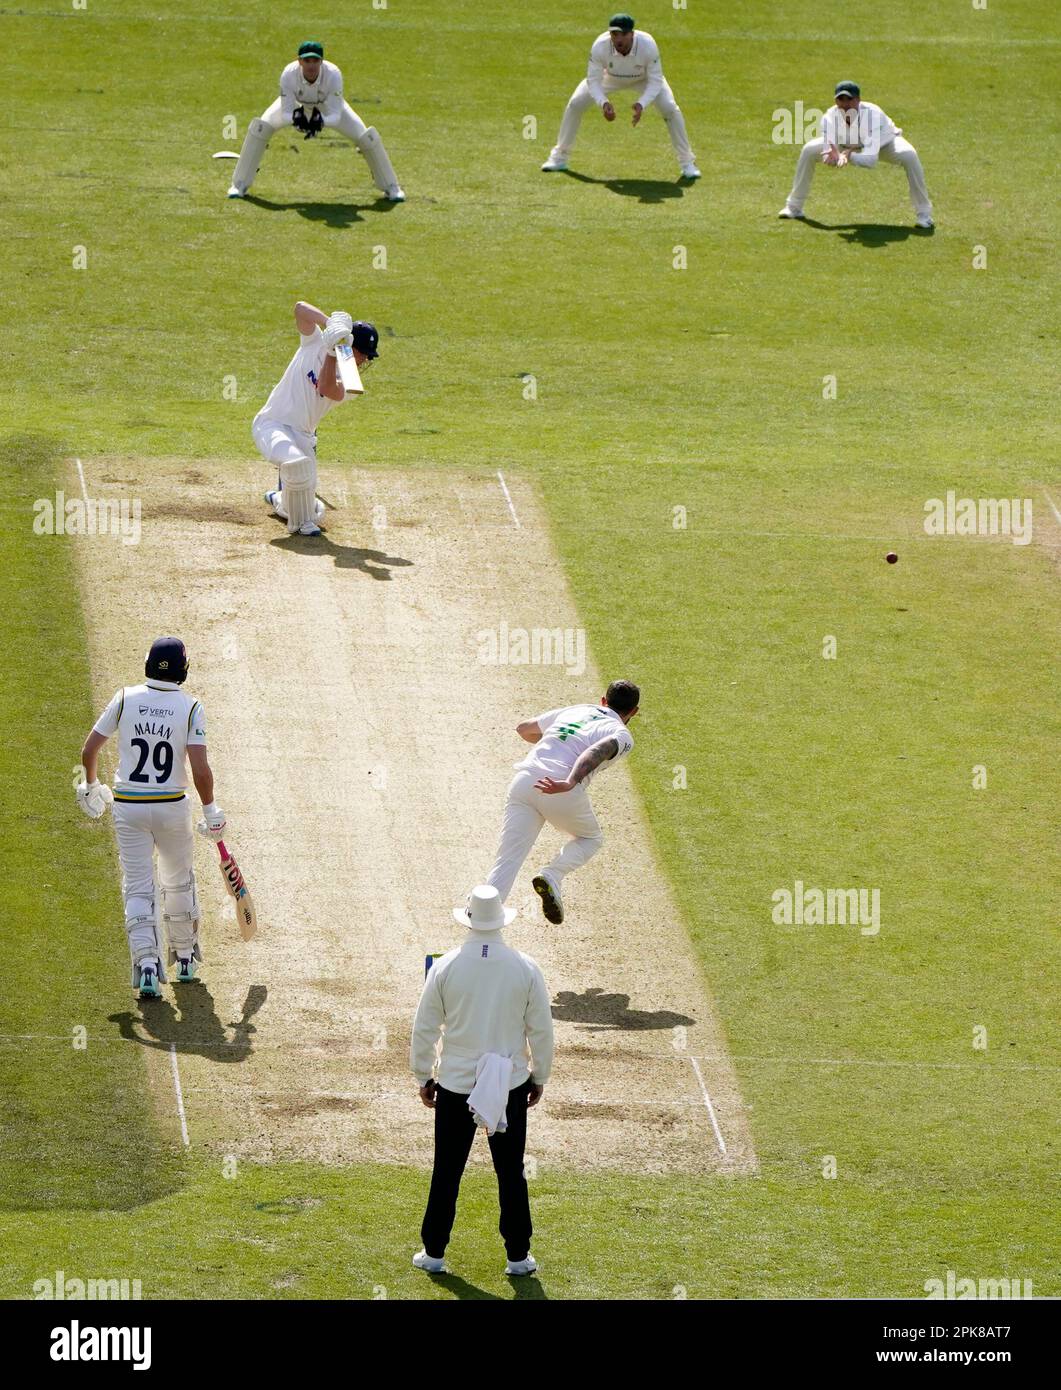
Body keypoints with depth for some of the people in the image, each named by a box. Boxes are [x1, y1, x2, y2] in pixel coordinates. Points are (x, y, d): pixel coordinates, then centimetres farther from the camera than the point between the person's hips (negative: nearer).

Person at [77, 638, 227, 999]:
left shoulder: (126, 698, -5)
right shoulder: (190, 708, -9)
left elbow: (89, 750, -2)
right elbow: (200, 769, -17)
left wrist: (91, 787, 16)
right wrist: (211, 812, -4)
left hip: (128, 807, 0)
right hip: (172, 807, 0)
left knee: (137, 888, 2)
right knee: (179, 881, 22)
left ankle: (146, 963, -16)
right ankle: (185, 958, 35)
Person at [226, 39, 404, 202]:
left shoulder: (333, 75, -38)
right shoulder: (289, 74, -37)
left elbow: (335, 115, -36)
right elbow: (285, 113, -32)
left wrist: (322, 122, -58)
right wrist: (294, 118, -56)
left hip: (327, 109, 0)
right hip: (296, 106, 0)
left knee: (366, 137, -10)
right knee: (259, 128, -20)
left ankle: (391, 187, 13)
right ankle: (240, 185, -3)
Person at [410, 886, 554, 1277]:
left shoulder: (445, 967, -9)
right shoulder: (525, 969, -7)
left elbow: (424, 1030, -3)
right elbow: (542, 1031, -1)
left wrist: (423, 1077, 10)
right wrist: (539, 1078, 12)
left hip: (455, 1084, 0)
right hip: (511, 1084, 0)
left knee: (446, 1171, 10)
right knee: (511, 1171, 10)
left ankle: (434, 1253, 17)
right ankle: (518, 1256, 15)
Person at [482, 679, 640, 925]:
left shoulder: (573, 710, 29)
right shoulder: (622, 735, 11)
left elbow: (523, 728, 41)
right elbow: (598, 751, -12)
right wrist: (569, 783, -28)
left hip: (524, 779, 4)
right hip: (564, 794, -4)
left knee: (507, 862, -1)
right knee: (590, 839, 26)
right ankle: (551, 877, -1)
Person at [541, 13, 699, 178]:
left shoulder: (648, 45, -38)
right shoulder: (600, 46, -36)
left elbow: (655, 82, -30)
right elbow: (593, 80, -27)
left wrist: (642, 104, -47)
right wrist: (603, 103, -45)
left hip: (643, 78, -1)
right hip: (610, 77, 1)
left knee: (670, 109, -18)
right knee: (575, 104, -10)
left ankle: (687, 163, -2)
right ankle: (559, 157, 8)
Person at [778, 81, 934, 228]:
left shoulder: (872, 114, -42)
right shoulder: (830, 117, -32)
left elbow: (872, 160, -47)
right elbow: (828, 156, -34)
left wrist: (849, 156, -65)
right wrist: (831, 157, -59)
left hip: (884, 142, -3)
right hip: (849, 145, 4)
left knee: (908, 155, -34)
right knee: (808, 151, -12)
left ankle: (923, 214, -20)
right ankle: (794, 207, 6)